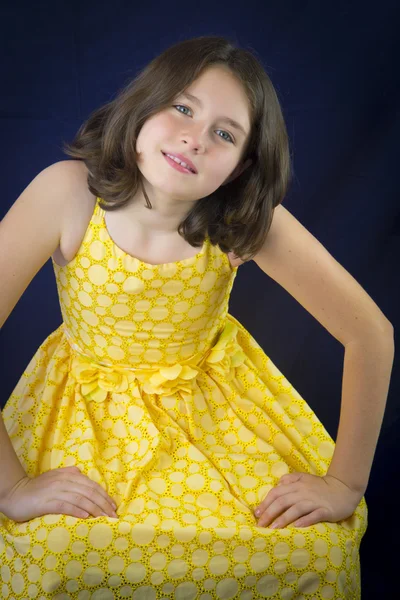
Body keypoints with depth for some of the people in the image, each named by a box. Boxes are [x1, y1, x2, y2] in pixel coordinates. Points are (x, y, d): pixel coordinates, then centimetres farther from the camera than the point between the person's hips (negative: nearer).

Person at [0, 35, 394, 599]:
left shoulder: (248, 220, -22)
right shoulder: (69, 192, -25)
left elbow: (372, 334, -17)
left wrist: (346, 483, -18)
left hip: (213, 404, 1)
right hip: (88, 408, 0)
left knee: (316, 550, -15)